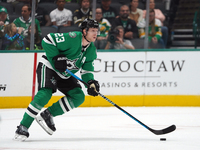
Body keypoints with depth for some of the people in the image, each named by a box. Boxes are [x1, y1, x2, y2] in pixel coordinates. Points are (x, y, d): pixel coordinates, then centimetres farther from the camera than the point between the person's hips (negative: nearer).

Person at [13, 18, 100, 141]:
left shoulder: (91, 50, 0)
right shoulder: (72, 38, -23)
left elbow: (87, 69, 4)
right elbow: (48, 40, -23)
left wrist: (91, 82, -16)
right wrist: (55, 58, -27)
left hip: (65, 75, 8)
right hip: (49, 67, -8)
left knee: (79, 97, -6)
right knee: (45, 94, -27)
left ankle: (48, 115, -2)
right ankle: (23, 127, -25)